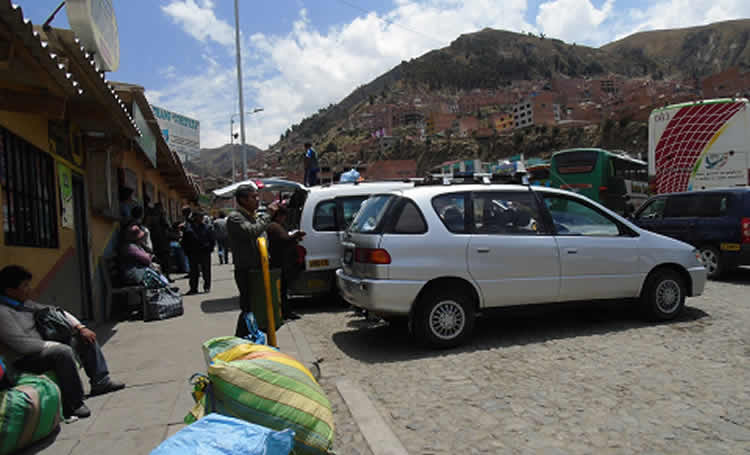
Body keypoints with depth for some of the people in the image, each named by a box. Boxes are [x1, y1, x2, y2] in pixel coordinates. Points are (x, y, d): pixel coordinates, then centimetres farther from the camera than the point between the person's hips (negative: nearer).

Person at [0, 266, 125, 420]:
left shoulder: (23, 303, 9)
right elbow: (22, 345, -27)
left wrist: (80, 327, 0)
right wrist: (56, 345, -19)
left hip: (41, 348, 10)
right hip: (23, 361, -10)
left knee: (86, 337, 8)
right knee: (63, 352, -35)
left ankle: (100, 381, 6)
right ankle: (72, 406, -24)